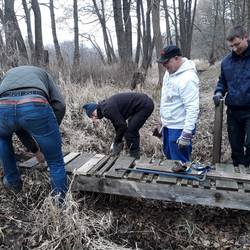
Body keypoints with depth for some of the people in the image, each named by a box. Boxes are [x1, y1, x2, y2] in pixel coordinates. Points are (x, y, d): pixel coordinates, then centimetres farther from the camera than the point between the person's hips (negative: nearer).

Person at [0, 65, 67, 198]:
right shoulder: (43, 73, 38)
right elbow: (59, 105, 16)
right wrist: (50, 132, 26)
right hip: (36, 106, -2)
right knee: (56, 163, 13)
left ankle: (13, 182, 43)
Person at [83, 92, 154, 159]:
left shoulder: (107, 109, -20)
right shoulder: (106, 106, 11)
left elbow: (122, 125, -19)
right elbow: (117, 124, 20)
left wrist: (117, 142, -4)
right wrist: (117, 141, 22)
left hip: (145, 106, -10)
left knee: (130, 131, -8)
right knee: (132, 130, 18)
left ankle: (134, 157, 5)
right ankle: (135, 155, 27)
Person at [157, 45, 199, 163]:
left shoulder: (188, 78, -23)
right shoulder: (169, 72, 6)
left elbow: (192, 108, -26)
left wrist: (187, 134, -27)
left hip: (179, 128, -9)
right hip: (168, 126, 9)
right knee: (169, 155, 23)